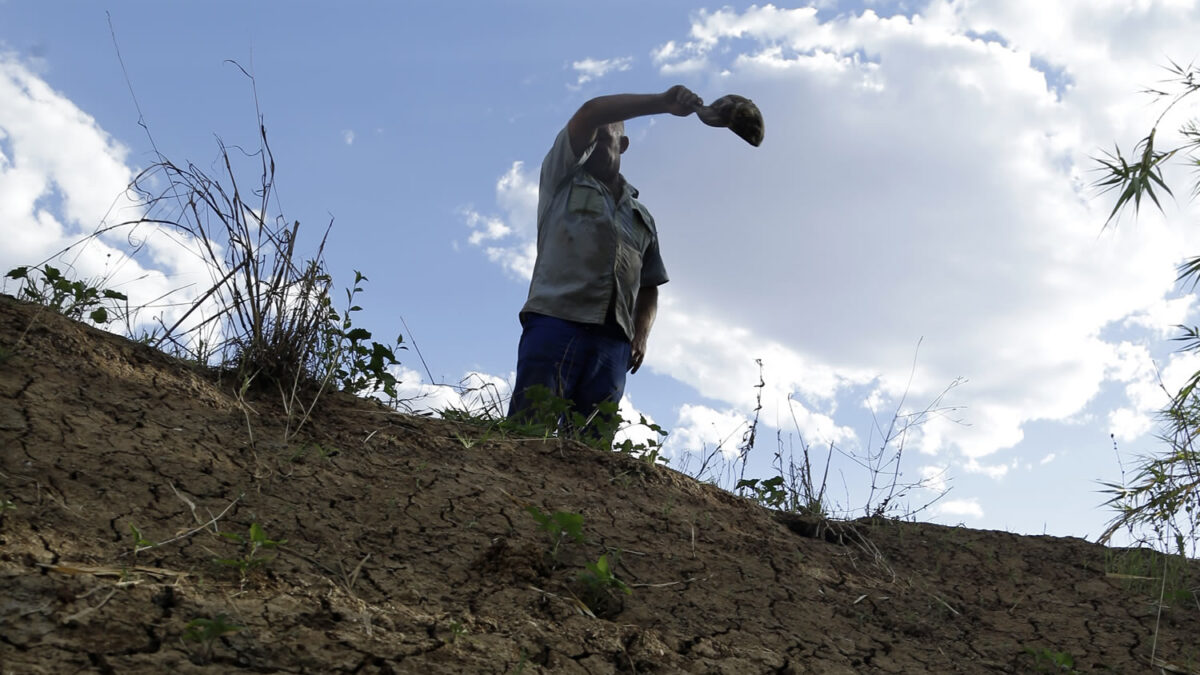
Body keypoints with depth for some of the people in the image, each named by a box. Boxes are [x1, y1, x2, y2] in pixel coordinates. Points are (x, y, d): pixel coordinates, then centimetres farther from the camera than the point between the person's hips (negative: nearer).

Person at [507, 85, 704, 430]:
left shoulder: (642, 218, 30)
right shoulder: (563, 179, 19)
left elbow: (649, 287, 30)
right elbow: (589, 113, 2)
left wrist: (641, 335, 10)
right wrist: (663, 102, -7)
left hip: (613, 343, 4)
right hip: (556, 323, -3)